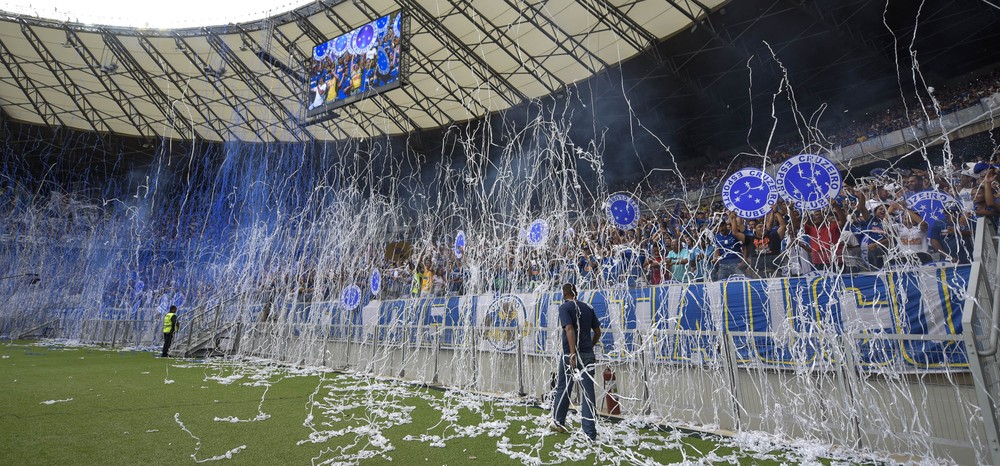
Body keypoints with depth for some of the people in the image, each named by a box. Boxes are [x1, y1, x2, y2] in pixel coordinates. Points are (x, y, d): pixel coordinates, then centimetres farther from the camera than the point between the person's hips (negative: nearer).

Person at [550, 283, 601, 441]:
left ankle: (558, 423, 31)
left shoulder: (564, 307, -7)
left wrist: (573, 354, -25)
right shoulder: (588, 307, 9)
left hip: (571, 355, -4)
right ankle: (591, 432, 5)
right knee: (588, 392, 5)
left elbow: (569, 329, -20)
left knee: (563, 389, 14)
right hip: (588, 355, 4)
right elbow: (597, 331, 13)